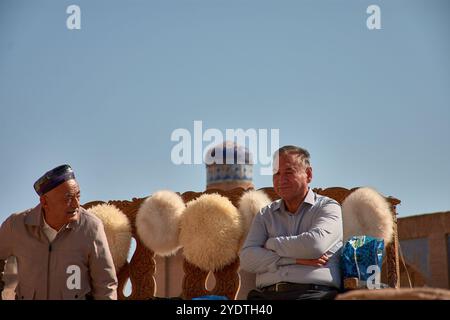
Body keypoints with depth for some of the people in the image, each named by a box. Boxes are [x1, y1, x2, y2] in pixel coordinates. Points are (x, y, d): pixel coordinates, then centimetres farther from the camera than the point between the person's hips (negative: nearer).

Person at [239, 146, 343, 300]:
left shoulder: (328, 207, 10)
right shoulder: (265, 215, 20)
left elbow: (316, 244, -11)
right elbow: (247, 258, 5)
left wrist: (271, 244, 3)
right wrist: (296, 259, -5)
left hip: (314, 292, -3)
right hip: (266, 294, 3)